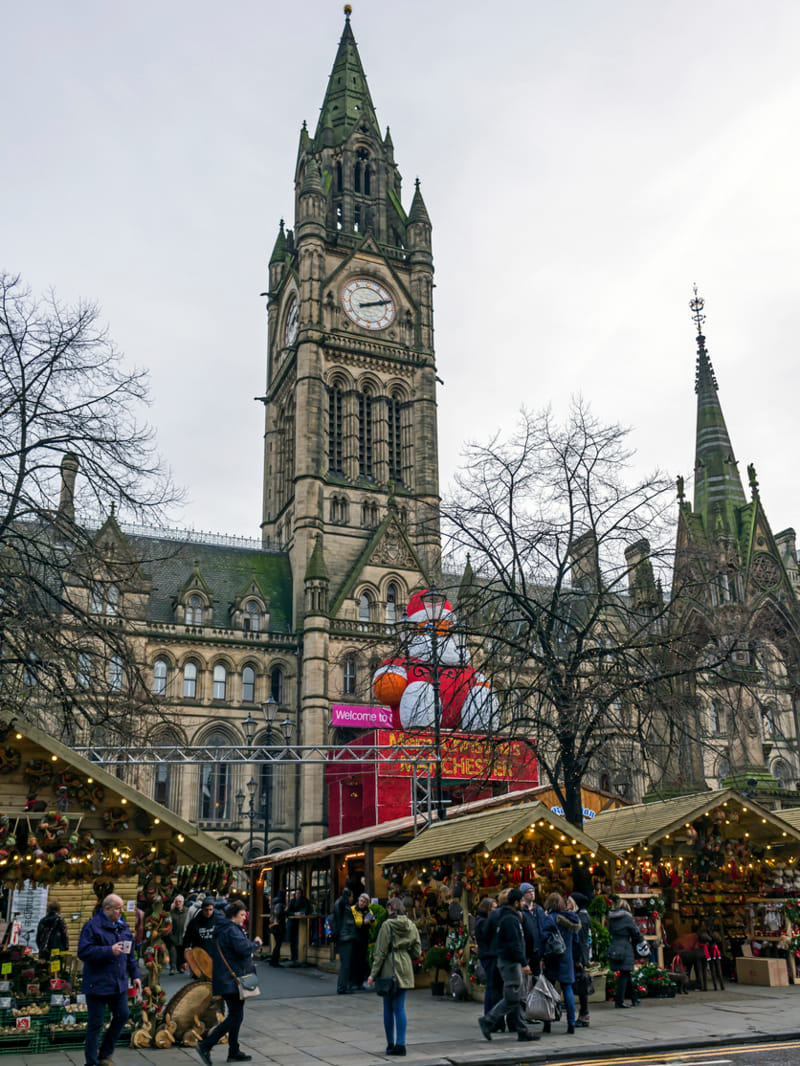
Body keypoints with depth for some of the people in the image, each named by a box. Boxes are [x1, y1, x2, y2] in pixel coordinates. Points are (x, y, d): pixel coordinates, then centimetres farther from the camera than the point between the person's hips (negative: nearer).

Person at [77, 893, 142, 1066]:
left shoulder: (123, 926, 11)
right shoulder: (92, 926, -12)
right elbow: (83, 952, -21)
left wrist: (135, 975, 14)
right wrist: (110, 951, -25)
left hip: (119, 983, 7)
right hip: (97, 984, -7)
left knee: (122, 1015, 9)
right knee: (95, 1024, 1)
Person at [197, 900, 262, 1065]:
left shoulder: (221, 930, 16)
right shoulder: (232, 929, -16)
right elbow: (244, 949, -27)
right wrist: (256, 943, -7)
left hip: (227, 980, 10)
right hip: (232, 980, -10)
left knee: (236, 1015, 15)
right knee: (235, 1016, -7)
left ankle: (234, 1052, 20)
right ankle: (205, 1046, -8)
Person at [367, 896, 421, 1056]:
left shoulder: (387, 925, -10)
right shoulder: (411, 926, 5)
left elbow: (381, 952, -9)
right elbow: (417, 952, 8)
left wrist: (373, 974, -5)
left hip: (389, 970, -4)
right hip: (405, 970, 4)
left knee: (388, 1008, 8)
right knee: (399, 1007, 7)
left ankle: (390, 1044, 14)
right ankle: (400, 1044, 2)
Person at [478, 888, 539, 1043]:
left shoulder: (504, 916, 14)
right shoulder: (510, 919, -18)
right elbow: (514, 944, -23)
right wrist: (524, 963, -21)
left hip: (506, 960, 11)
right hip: (510, 962, -11)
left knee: (516, 998, 12)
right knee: (512, 998, -7)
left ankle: (522, 1031, 16)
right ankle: (488, 1021, -2)